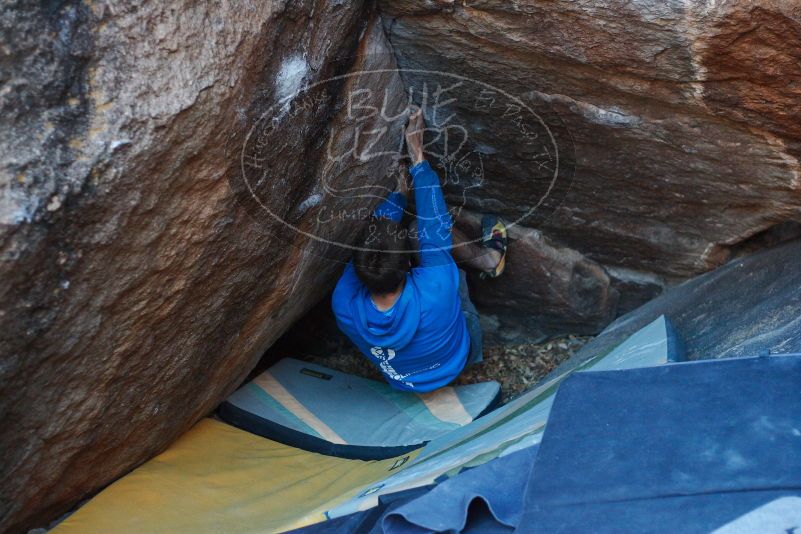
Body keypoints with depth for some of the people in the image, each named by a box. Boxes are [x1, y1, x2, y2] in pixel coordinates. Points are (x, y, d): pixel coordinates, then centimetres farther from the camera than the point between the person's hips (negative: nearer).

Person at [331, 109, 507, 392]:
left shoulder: (343, 306, -36)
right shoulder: (434, 292, -44)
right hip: (456, 359, -2)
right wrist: (417, 156, -20)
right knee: (429, 228, -9)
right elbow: (435, 224, -29)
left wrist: (399, 191, -8)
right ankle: (488, 256, 22)